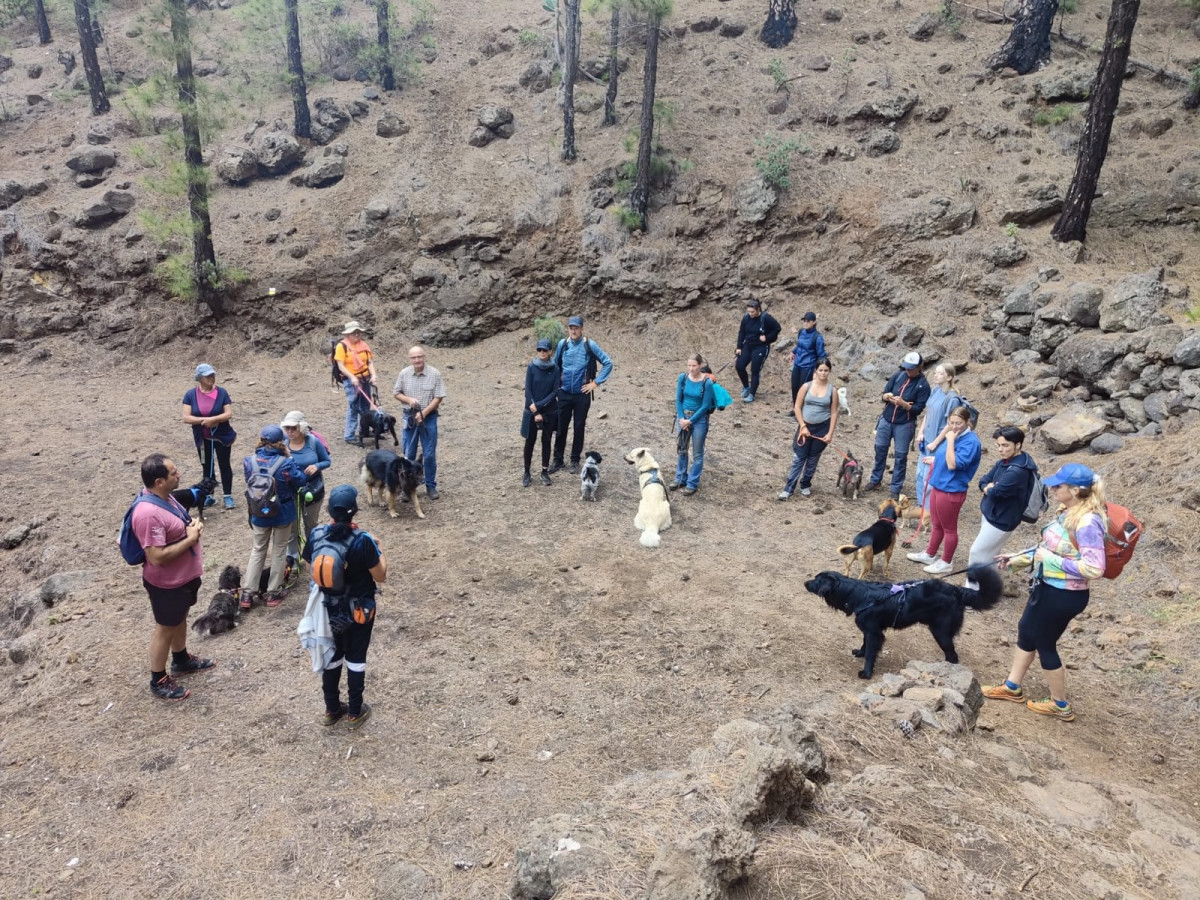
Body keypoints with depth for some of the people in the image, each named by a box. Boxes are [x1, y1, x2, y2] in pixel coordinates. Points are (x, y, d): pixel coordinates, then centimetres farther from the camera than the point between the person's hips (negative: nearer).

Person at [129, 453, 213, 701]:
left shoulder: (165, 496, -2)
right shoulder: (148, 513, -33)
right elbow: (157, 557, -33)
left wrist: (193, 524, -6)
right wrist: (190, 539, -25)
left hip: (185, 576, 9)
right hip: (167, 583, -9)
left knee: (181, 619, 27)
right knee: (165, 629, 9)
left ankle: (181, 660, 48)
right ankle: (158, 681, 28)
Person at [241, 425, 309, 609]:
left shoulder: (249, 462, -13)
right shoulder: (285, 463, -22)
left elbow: (249, 483, 4)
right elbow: (301, 481, -7)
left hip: (259, 514, 3)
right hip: (283, 513, -2)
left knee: (258, 550, 19)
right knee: (279, 551, 14)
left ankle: (247, 593, 19)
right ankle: (273, 593, 21)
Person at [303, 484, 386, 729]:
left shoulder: (317, 535, -14)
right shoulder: (363, 541, -26)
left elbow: (311, 566, 4)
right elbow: (380, 577, -16)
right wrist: (379, 549, -1)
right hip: (358, 611, -4)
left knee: (331, 657, 20)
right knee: (355, 659, 13)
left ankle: (331, 709, 36)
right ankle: (355, 712, 27)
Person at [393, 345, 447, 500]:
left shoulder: (435, 374, -10)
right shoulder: (404, 374, -2)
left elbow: (438, 398, -10)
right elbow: (397, 393, 7)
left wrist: (423, 413, -17)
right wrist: (409, 399, -13)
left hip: (429, 417, -2)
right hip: (409, 417, 2)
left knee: (429, 454, 4)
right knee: (408, 454, 8)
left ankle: (431, 486, 17)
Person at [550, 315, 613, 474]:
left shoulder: (590, 345, -8)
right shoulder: (562, 344, -2)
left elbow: (608, 363, -3)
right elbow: (555, 365, 12)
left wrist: (596, 382, -6)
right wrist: (556, 384, 8)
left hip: (582, 394, -2)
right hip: (564, 394, 2)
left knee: (579, 428, 8)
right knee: (561, 427, 6)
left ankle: (575, 460, 21)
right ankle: (558, 460, 19)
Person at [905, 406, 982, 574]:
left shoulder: (971, 441, -20)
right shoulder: (953, 435, 5)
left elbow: (953, 464, -28)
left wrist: (950, 440, -26)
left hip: (952, 490, -8)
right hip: (938, 485, 8)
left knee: (949, 528, 8)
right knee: (937, 525, 22)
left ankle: (946, 563, 22)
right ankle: (930, 554, 37)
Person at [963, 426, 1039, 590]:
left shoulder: (1018, 470, -28)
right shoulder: (1004, 461, 3)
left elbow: (995, 492, -29)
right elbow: (983, 481, 6)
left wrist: (989, 488, -7)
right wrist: (990, 487, -15)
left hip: (1001, 520, -9)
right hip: (991, 514, 9)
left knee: (978, 553, 1)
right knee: (988, 553, 20)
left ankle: (973, 589, 16)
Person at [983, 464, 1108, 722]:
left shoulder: (1088, 522, -27)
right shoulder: (1066, 512, 1)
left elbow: (1094, 569, -30)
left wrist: (1051, 560, -24)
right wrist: (1018, 558, 14)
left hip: (1064, 595, -9)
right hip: (1048, 587, 9)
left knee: (1044, 644, 8)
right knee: (1026, 631, 21)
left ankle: (1061, 706, 29)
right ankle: (1012, 687, 39)